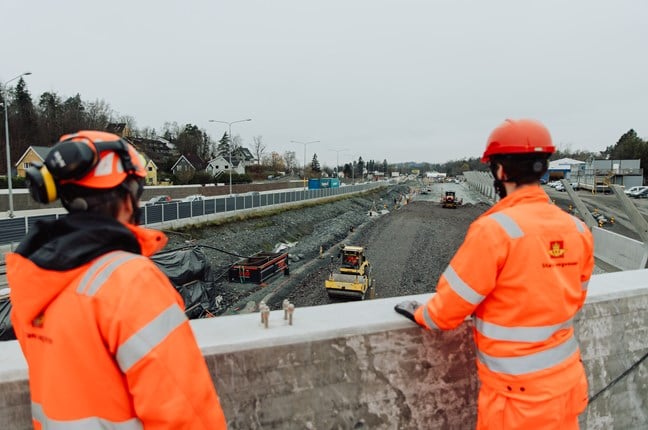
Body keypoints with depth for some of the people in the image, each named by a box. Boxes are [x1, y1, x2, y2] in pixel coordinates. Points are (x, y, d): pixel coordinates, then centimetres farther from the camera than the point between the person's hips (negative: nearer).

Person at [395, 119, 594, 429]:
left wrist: (418, 313, 4)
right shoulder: (578, 230, -5)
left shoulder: (495, 229, -24)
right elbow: (574, 301, 11)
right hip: (566, 382, 6)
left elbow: (449, 308, -15)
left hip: (518, 395, -5)